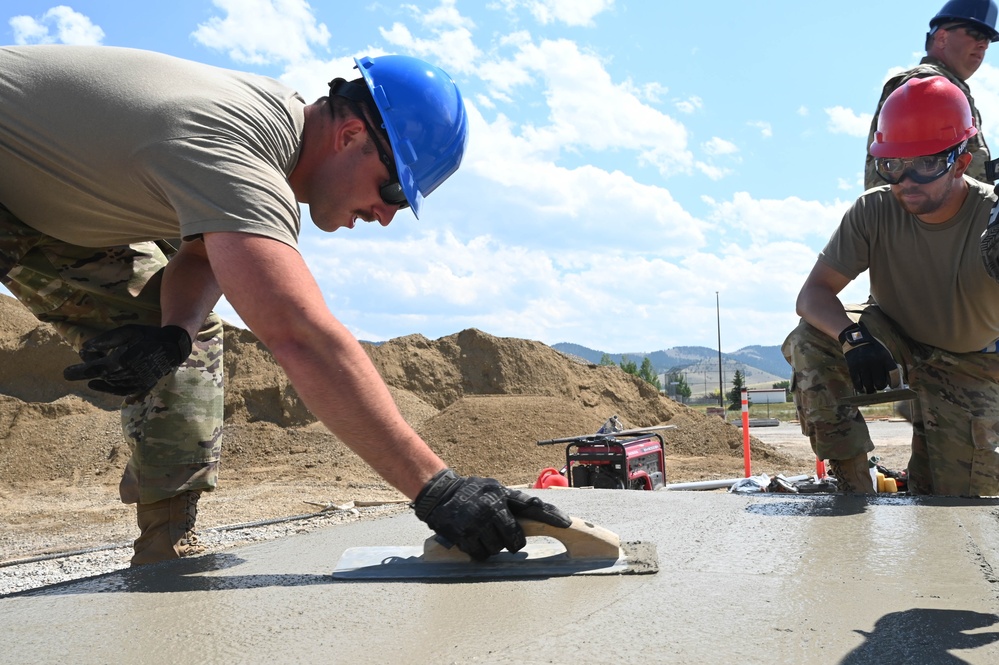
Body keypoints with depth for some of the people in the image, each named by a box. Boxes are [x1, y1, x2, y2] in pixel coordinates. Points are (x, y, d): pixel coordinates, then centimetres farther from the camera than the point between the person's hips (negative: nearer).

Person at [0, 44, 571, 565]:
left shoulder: (280, 118, -8)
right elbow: (302, 337, -50)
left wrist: (172, 334, -25)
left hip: (52, 211, 8)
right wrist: (436, 488, -51)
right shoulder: (229, 150, -39)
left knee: (193, 336, 0)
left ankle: (170, 557, 3)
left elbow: (204, 250, -2)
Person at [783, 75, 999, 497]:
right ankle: (855, 489, -21)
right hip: (894, 339, 1)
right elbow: (811, 295, -27)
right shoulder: (874, 212, -22)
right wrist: (853, 336, -47)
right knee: (809, 343, -31)